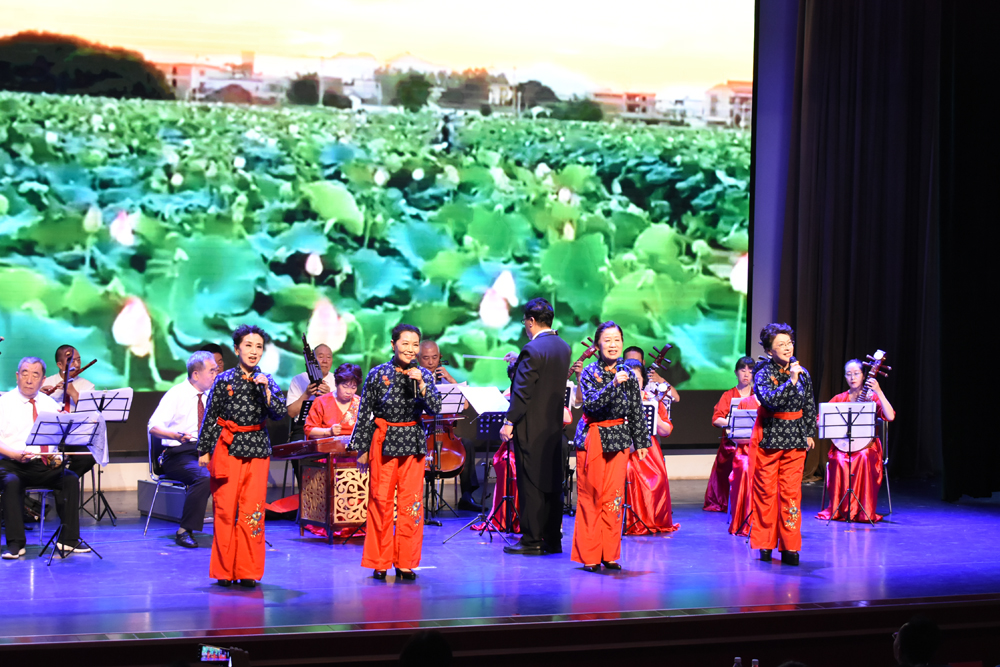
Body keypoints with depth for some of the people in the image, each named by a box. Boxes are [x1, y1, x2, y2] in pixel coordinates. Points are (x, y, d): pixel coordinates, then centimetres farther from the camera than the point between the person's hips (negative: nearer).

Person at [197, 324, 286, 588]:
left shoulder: (266, 381, 7)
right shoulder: (224, 380, 3)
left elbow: (280, 414, -4)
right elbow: (210, 418, 7)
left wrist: (266, 389, -16)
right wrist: (204, 450, 6)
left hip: (257, 450, 1)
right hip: (228, 447, -1)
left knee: (253, 511, -3)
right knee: (225, 508, -3)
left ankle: (248, 571, 5)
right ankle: (224, 570, 6)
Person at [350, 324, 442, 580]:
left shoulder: (424, 375, 5)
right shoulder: (378, 374, -1)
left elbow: (435, 409, -4)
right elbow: (364, 414, 3)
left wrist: (420, 384, -16)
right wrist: (361, 449, 3)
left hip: (413, 443, 2)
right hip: (383, 441, -2)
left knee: (411, 502, 0)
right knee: (380, 501, -1)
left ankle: (406, 563, 9)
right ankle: (380, 563, 9)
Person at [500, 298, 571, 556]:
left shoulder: (532, 350, -17)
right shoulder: (563, 347, 8)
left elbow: (522, 390, -19)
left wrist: (509, 422, -15)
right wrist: (517, 365, 21)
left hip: (532, 428, -8)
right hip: (554, 426, 8)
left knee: (530, 484, -3)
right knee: (552, 482, 12)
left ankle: (532, 541, 0)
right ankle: (553, 539, 16)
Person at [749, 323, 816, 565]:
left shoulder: (802, 373, 5)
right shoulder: (763, 373, -7)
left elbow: (810, 406, 15)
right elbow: (771, 400, -24)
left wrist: (809, 434, 13)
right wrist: (791, 381, -27)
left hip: (795, 440, 3)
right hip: (768, 438, -3)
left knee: (791, 492, -1)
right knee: (765, 491, 2)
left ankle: (790, 547, 5)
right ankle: (765, 544, 13)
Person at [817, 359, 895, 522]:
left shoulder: (872, 397, 7)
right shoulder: (839, 399, 13)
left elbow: (890, 417, -11)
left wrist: (878, 392, -17)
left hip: (866, 446, -1)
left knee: (864, 458, -35)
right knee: (839, 460, -33)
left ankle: (864, 512, -28)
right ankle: (838, 510, -24)